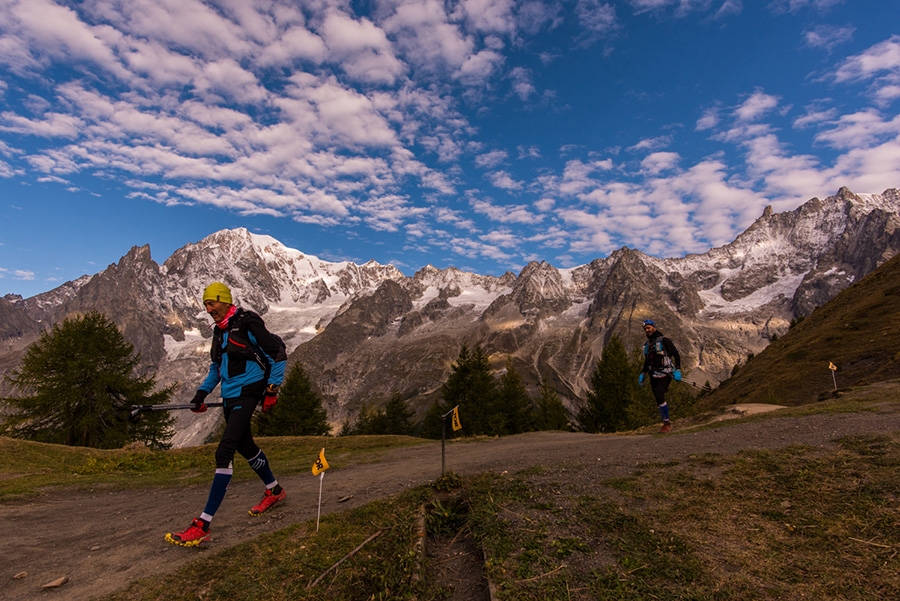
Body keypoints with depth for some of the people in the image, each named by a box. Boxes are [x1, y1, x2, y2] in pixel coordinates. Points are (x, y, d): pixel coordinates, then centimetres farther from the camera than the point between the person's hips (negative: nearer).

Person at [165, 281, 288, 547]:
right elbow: (216, 366, 25)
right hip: (229, 397, 10)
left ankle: (203, 525, -10)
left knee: (224, 452, -14)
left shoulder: (248, 324, -13)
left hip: (247, 395, -10)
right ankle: (274, 491, 39)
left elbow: (278, 354, -11)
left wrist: (272, 389, -13)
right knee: (245, 446, 19)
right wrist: (202, 392, 14)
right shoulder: (219, 331, 14)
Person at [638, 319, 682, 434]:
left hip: (664, 374, -7)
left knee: (659, 397, -18)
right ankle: (665, 424, 15)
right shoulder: (647, 344, 15)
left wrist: (677, 370, -15)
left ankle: (667, 423, -5)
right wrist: (642, 374, 19)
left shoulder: (664, 341, -7)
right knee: (658, 400, 5)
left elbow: (676, 355, -7)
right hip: (653, 376, 7)